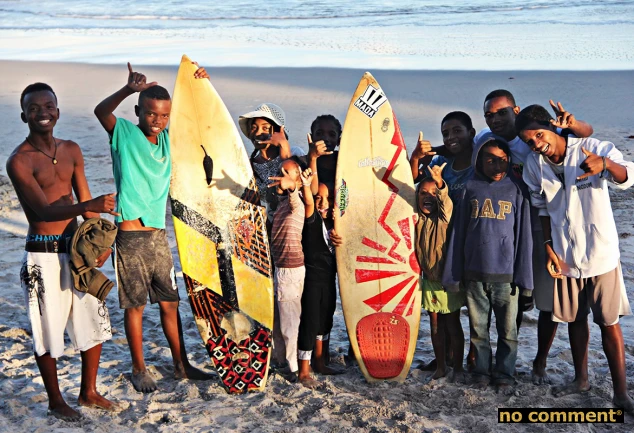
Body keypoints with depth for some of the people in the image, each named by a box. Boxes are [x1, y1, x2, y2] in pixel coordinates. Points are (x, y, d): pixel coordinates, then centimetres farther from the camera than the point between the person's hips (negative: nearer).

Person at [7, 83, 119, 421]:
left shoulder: (71, 150, 8)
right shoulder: (19, 160, -12)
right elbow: (43, 210, -21)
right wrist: (87, 206, -37)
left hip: (77, 249, 6)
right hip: (43, 256, -6)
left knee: (95, 323, 12)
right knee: (48, 331, 5)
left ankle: (88, 392, 31)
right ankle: (55, 402, 25)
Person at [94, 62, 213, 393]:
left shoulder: (168, 139, 8)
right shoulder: (124, 134, -6)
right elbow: (100, 111, -21)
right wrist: (128, 89, -37)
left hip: (159, 235, 5)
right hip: (130, 237, -5)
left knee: (169, 302, 13)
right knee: (135, 305, 6)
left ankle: (181, 365, 25)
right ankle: (139, 369, 22)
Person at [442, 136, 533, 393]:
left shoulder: (515, 191, 2)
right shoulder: (471, 189, 5)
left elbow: (523, 236, 2)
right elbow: (458, 232, 6)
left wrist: (523, 276, -3)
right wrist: (452, 275, 3)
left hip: (506, 275, -1)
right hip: (474, 273, 1)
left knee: (508, 330, 7)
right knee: (478, 329, 10)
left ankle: (504, 373, 22)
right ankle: (482, 371, 25)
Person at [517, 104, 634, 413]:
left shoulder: (593, 148, -14)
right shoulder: (534, 165, -3)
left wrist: (605, 164, -51)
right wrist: (548, 248, -1)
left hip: (601, 254, -4)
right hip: (565, 256, 4)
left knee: (609, 323, 1)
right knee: (575, 319, 16)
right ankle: (581, 379, 34)